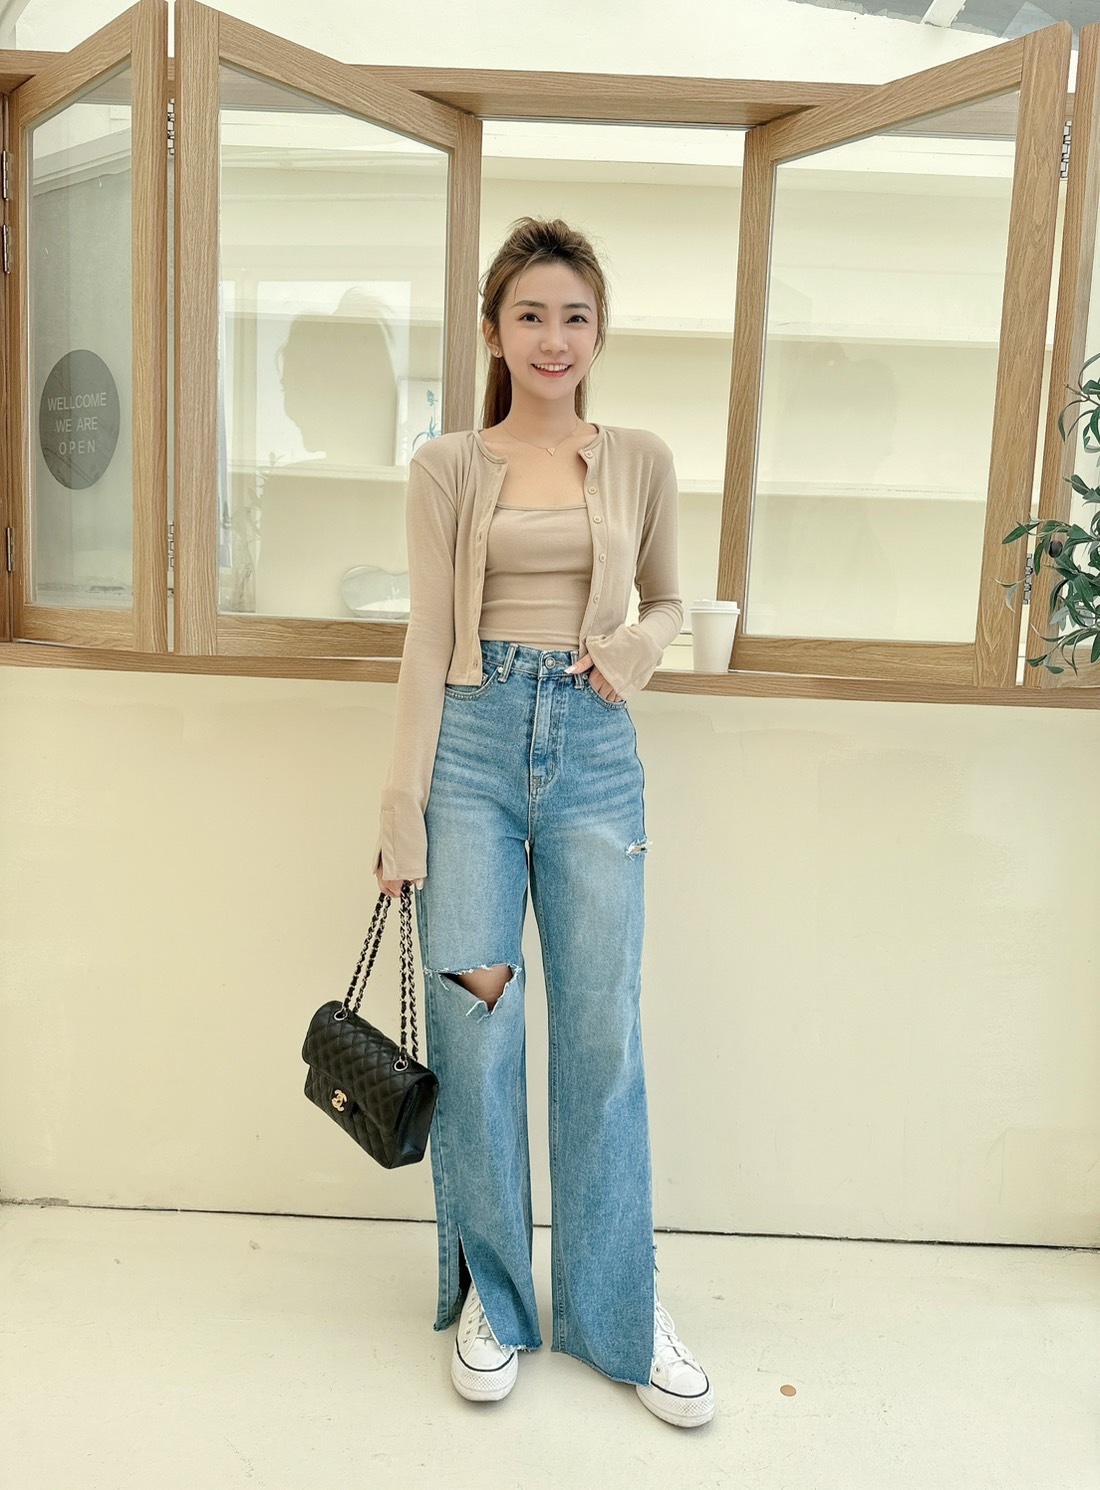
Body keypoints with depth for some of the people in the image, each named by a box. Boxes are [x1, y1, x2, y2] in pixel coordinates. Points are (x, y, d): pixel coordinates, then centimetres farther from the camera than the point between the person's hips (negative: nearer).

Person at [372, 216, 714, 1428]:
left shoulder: (641, 463, 9)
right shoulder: (447, 468, 4)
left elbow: (666, 601, 20)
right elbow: (427, 643, 0)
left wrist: (634, 653, -4)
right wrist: (404, 813, -5)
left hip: (594, 748, 1)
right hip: (474, 743, -1)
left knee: (604, 1033, 6)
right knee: (472, 1030, 2)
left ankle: (616, 1311, 25)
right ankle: (492, 1296, 25)